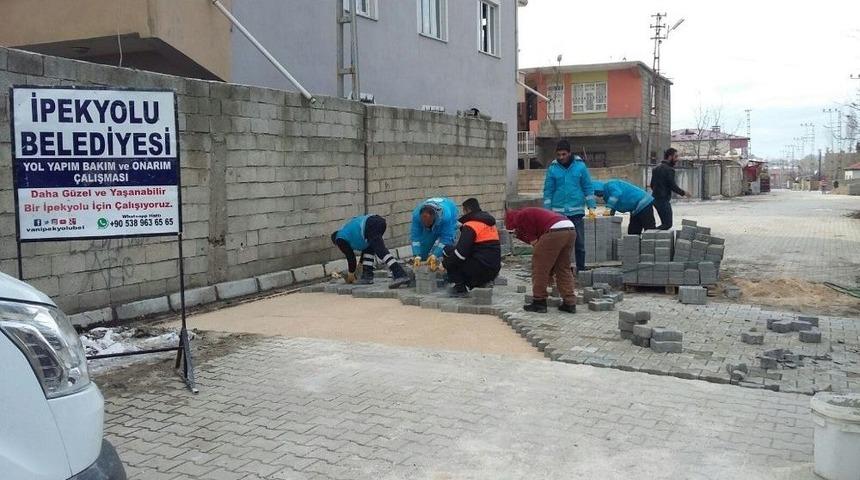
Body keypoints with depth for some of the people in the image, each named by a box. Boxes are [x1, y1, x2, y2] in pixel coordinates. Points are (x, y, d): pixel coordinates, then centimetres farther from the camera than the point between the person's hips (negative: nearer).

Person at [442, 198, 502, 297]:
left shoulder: (471, 226, -11)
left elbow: (461, 251, -17)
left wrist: (445, 263, -4)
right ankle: (484, 282, 14)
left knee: (448, 251, 1)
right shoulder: (490, 223, 18)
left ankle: (460, 288, -2)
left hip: (482, 269, -9)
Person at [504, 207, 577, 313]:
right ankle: (570, 303, 16)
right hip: (571, 230, 9)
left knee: (539, 266, 6)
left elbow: (534, 242, 4)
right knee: (564, 269, 18)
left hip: (555, 230, -9)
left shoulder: (519, 217, 10)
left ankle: (539, 302, 12)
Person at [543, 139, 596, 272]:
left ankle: (581, 270, 15)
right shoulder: (552, 168, 0)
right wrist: (547, 211, -2)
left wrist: (591, 207, -2)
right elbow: (548, 191, 2)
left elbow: (588, 188, 4)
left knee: (579, 242, 5)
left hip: (576, 211, 0)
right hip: (558, 212, 0)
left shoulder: (580, 166, 0)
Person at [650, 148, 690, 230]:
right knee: (667, 224, -10)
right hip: (664, 200, -10)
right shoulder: (669, 170, -13)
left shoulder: (656, 168, 15)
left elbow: (652, 185, 20)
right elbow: (673, 186, -14)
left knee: (665, 223, 14)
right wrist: (683, 193, 1)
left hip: (655, 198, 10)